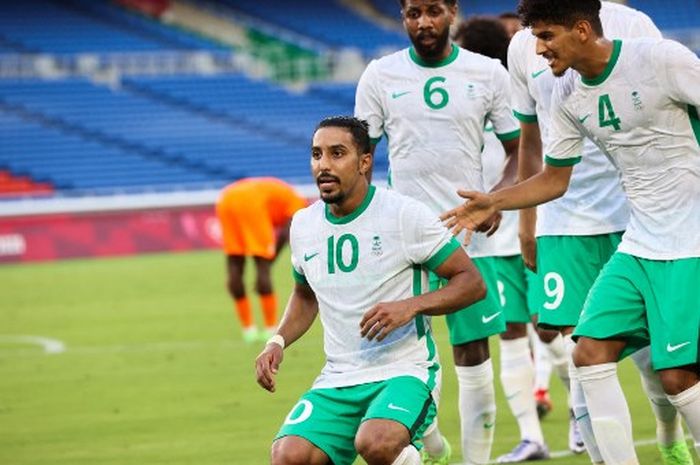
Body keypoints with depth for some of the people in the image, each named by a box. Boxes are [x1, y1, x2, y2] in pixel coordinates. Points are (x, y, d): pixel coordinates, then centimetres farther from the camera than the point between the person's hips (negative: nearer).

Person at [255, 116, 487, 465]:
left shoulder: (404, 214, -8)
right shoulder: (303, 224, 8)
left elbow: (472, 282, -5)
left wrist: (411, 306, -20)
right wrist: (278, 342, 10)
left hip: (405, 373, -5)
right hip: (337, 382, 5)